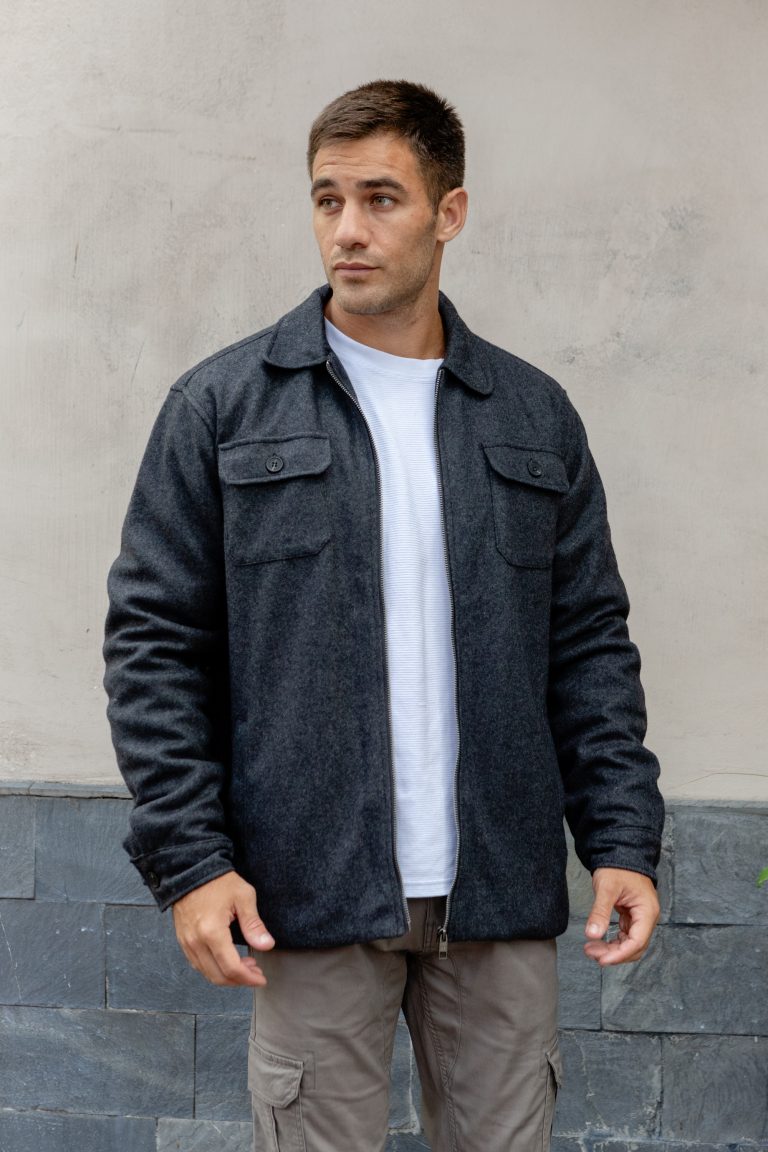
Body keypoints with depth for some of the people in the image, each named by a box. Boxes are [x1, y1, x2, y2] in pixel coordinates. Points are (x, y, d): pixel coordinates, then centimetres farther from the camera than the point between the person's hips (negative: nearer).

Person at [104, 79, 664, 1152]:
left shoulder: (536, 417, 9)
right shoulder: (223, 407, 2)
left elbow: (591, 646, 10)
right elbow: (155, 641, 0)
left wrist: (625, 841, 0)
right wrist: (189, 858, -9)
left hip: (503, 902, 2)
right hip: (308, 902, -2)